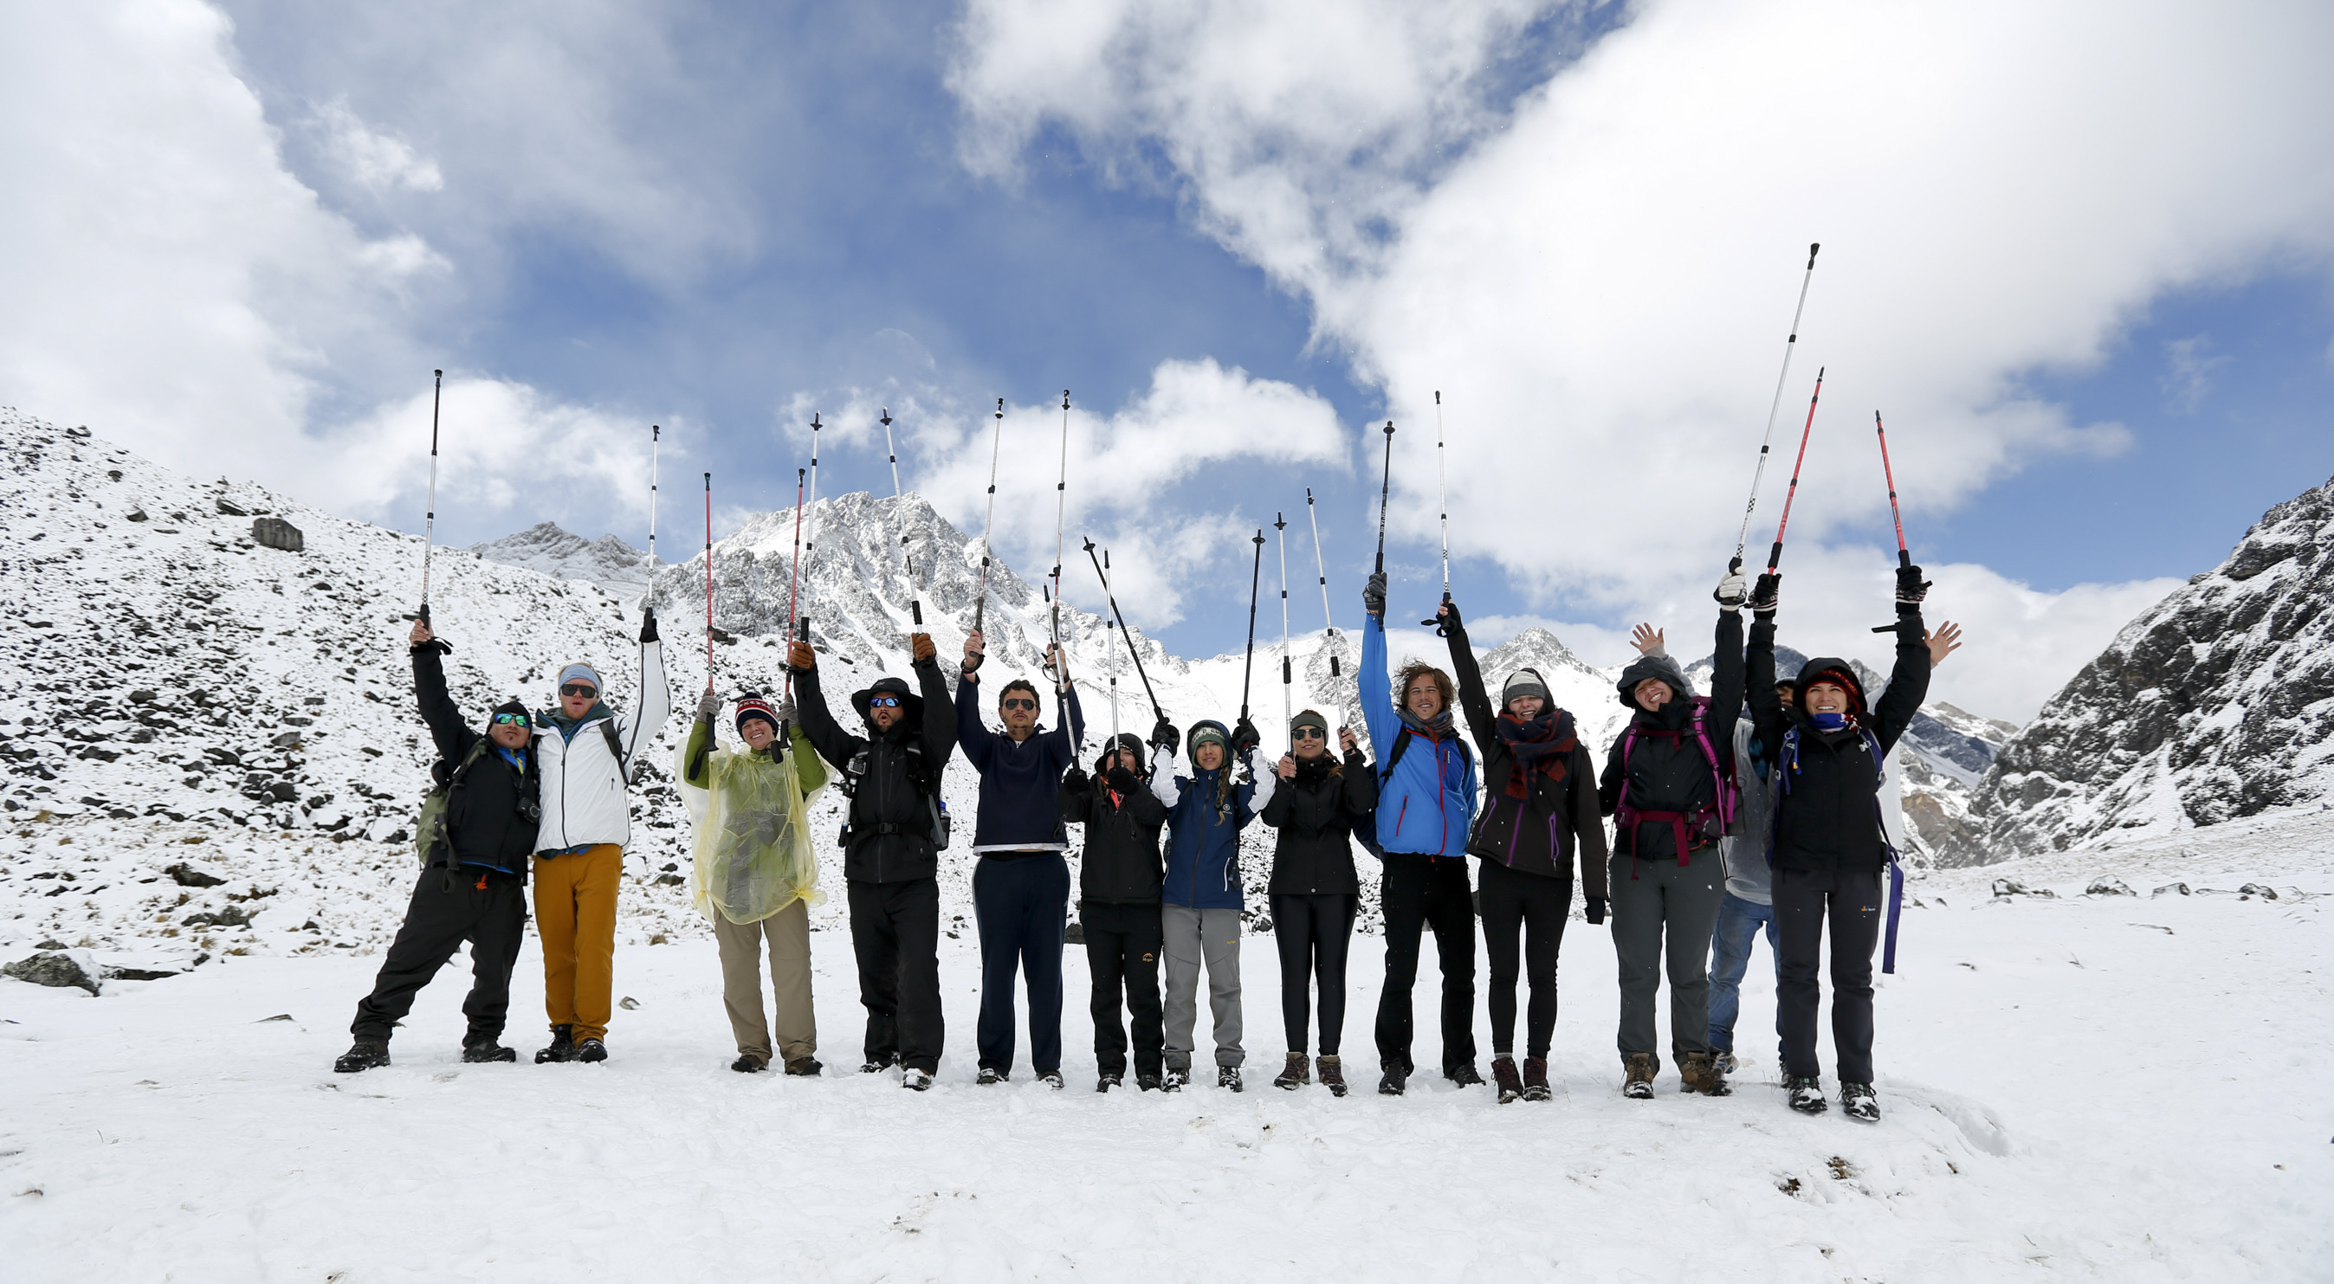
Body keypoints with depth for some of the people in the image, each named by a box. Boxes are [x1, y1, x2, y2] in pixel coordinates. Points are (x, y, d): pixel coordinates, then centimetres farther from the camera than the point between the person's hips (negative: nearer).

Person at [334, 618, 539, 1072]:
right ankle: (371, 1038, 4)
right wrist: (425, 652, 2)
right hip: (450, 878, -3)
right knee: (410, 958, -4)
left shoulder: (535, 772, 21)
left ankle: (483, 1039, 24)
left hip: (504, 890, 3)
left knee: (495, 974, 8)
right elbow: (436, 706, 8)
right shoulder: (468, 750, 14)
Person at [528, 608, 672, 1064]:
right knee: (556, 947, 2)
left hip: (599, 851, -3)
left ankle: (591, 1031, -5)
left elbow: (657, 708, 2)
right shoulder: (540, 736, 21)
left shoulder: (614, 731, 13)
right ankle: (564, 1030, 11)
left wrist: (650, 645, 0)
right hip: (549, 856, 3)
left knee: (594, 942, -9)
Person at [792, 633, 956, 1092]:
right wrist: (805, 676, 1)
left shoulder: (924, 751, 7)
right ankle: (883, 1049, 24)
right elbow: (818, 726, 13)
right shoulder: (856, 753, 18)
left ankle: (920, 1059, -7)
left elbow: (942, 718, -9)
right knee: (874, 972, 11)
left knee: (916, 971, -11)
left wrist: (927, 666, -21)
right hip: (864, 879, 4)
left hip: (914, 880, -4)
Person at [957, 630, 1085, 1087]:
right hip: (996, 869, 0)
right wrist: (970, 670, -17)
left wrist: (1062, 680, -22)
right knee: (996, 971, 2)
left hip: (1047, 870, 0)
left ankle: (1048, 1063, 8)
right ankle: (994, 1061, 11)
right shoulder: (989, 749, 15)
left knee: (1045, 971, 2)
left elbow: (1074, 729, -6)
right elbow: (964, 723, -3)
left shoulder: (1050, 749, 13)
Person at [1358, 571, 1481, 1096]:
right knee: (1401, 971, -2)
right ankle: (1394, 1063, 9)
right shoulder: (1393, 734, 5)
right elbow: (1370, 682, -6)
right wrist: (1375, 619, -12)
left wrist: (1477, 860, 15)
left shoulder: (1459, 748, 16)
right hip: (1404, 868, -4)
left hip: (1452, 869, 4)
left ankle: (1460, 1063, 19)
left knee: (1461, 970, 7)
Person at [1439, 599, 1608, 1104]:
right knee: (1504, 972, 4)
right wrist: (1456, 635, -7)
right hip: (1499, 873, 1)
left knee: (1542, 974, 5)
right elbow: (1471, 693, 0)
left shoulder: (1572, 752, 4)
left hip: (1552, 878, -1)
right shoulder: (1496, 741, 8)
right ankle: (1504, 1064, 11)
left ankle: (1537, 1066, 14)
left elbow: (1589, 822, 2)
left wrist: (1595, 889, -4)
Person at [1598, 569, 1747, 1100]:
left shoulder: (1709, 724, 5)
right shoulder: (1631, 740, 13)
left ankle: (1695, 1061, 20)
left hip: (1696, 862, -2)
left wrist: (1730, 613, -11)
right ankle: (1638, 1063, 14)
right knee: (1638, 970, 4)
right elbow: (1605, 797, 20)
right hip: (1635, 862, 2)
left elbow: (1729, 677, -7)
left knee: (1689, 970, 7)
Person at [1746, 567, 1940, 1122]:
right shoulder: (1786, 736, 9)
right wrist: (1763, 619, 3)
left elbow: (1909, 684, 10)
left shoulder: (1871, 736, 12)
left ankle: (1857, 1082, 13)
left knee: (1853, 978, 6)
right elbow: (1760, 686, 5)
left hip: (1859, 870, 1)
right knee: (1798, 975, 4)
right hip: (1796, 870, -1)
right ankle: (1801, 1076, 12)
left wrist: (1910, 614, 9)